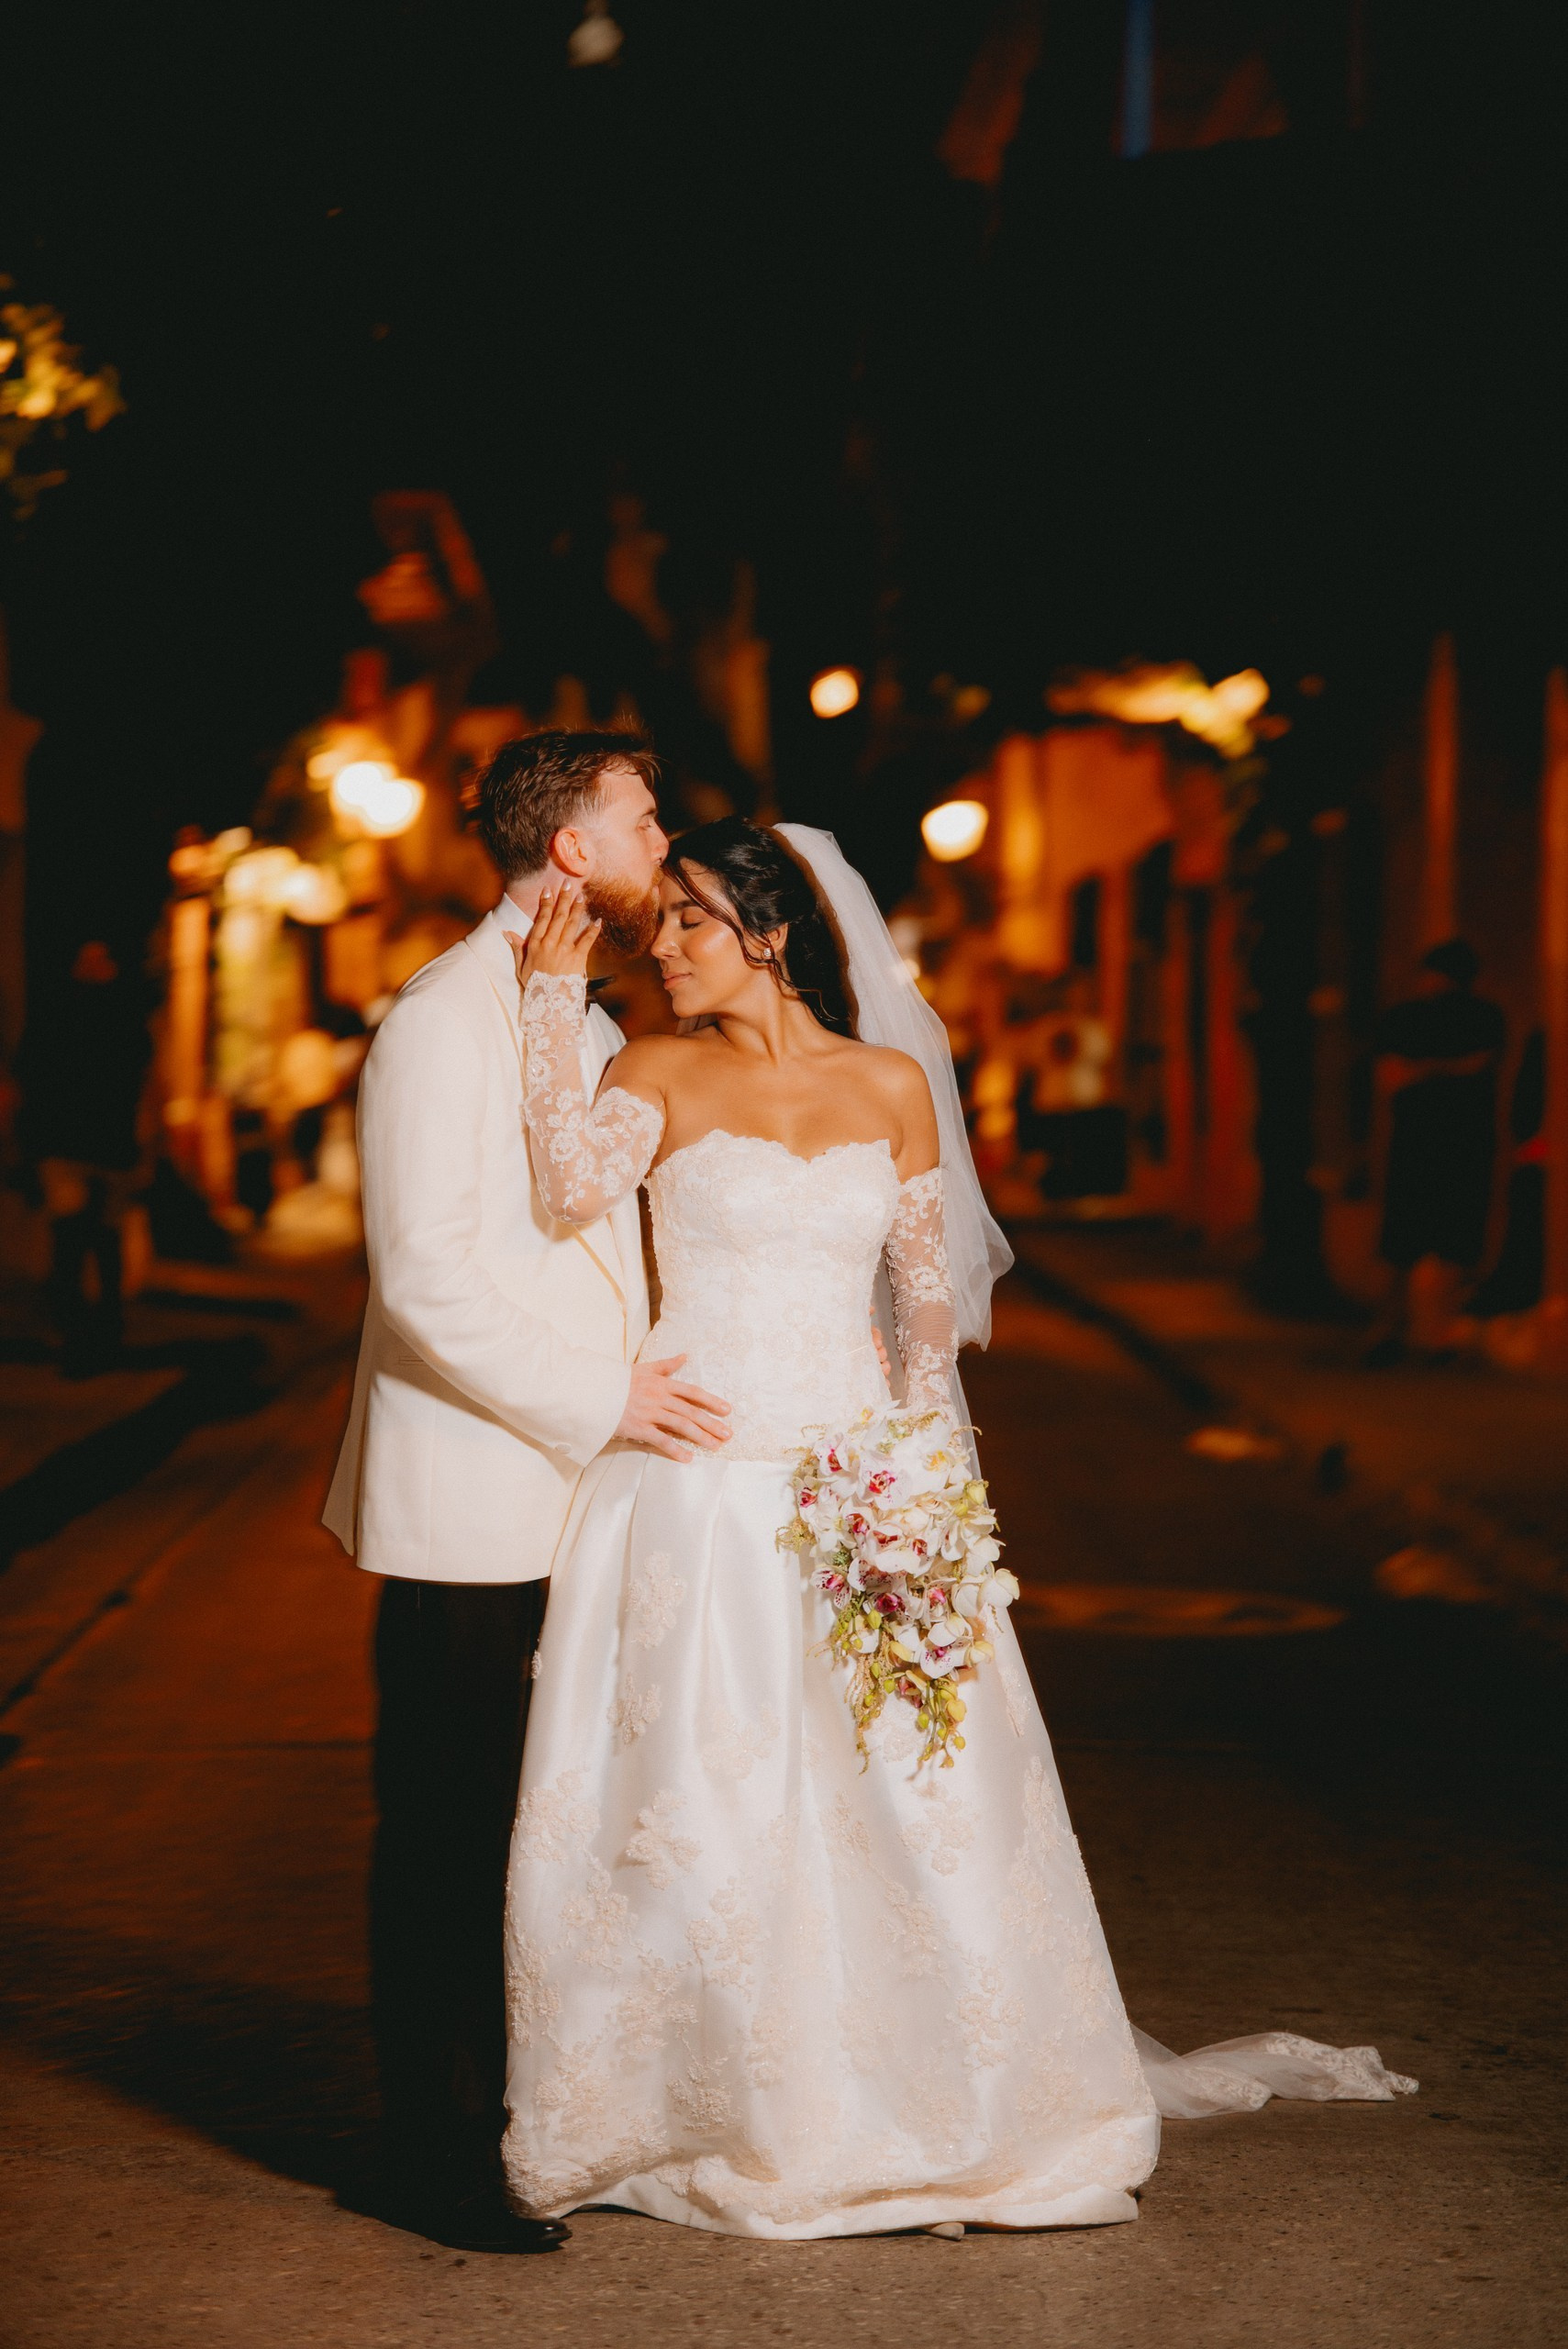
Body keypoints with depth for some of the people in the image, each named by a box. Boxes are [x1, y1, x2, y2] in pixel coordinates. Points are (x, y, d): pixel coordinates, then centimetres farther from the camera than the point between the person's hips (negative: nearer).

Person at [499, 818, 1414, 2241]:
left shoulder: (892, 1085, 7)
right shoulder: (661, 1073, 1)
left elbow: (930, 1298, 10)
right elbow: (575, 1188, -18)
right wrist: (555, 994, -16)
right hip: (694, 1491, -1)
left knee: (910, 1796, 1)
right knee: (695, 1804, 0)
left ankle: (929, 2103, 16)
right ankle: (720, 2111, 15)